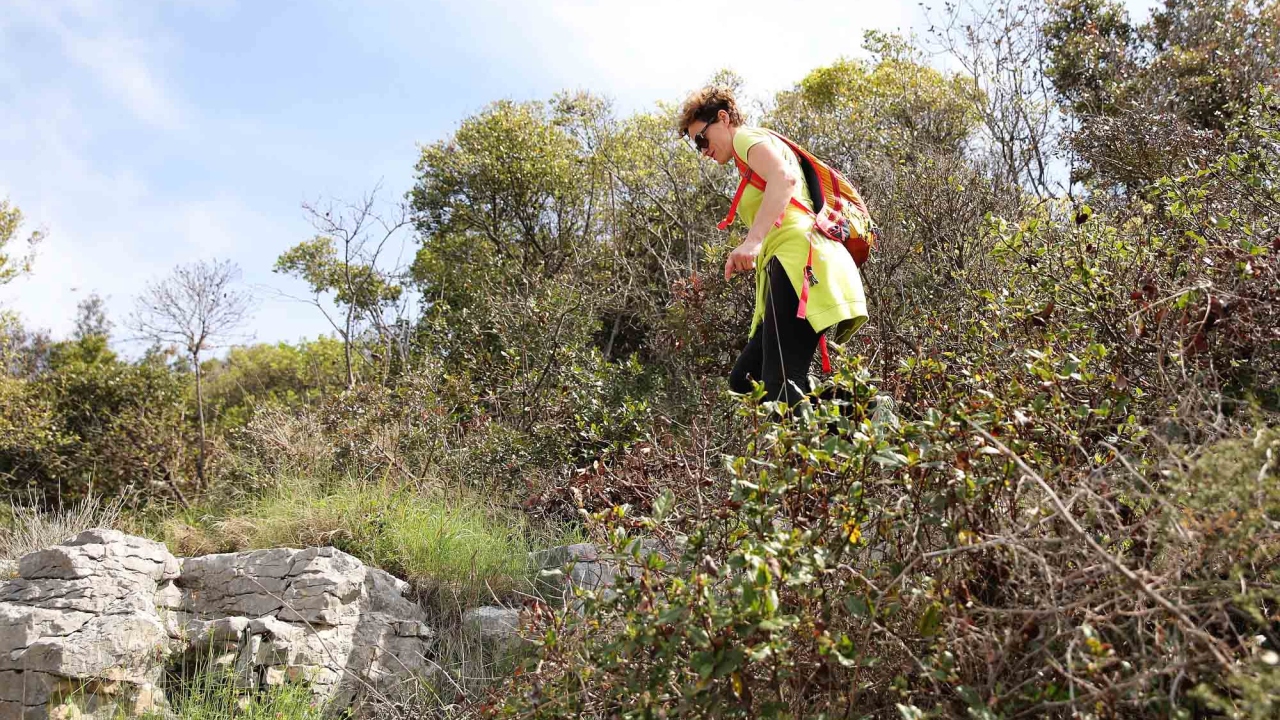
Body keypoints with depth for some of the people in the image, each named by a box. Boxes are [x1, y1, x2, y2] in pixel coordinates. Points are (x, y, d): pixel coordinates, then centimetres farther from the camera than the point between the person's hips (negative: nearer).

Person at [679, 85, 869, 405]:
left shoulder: (749, 136, 5)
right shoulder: (755, 167, 34)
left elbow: (785, 177, -17)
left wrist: (753, 240, -28)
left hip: (797, 257, -10)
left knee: (782, 389, -21)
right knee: (744, 380, 5)